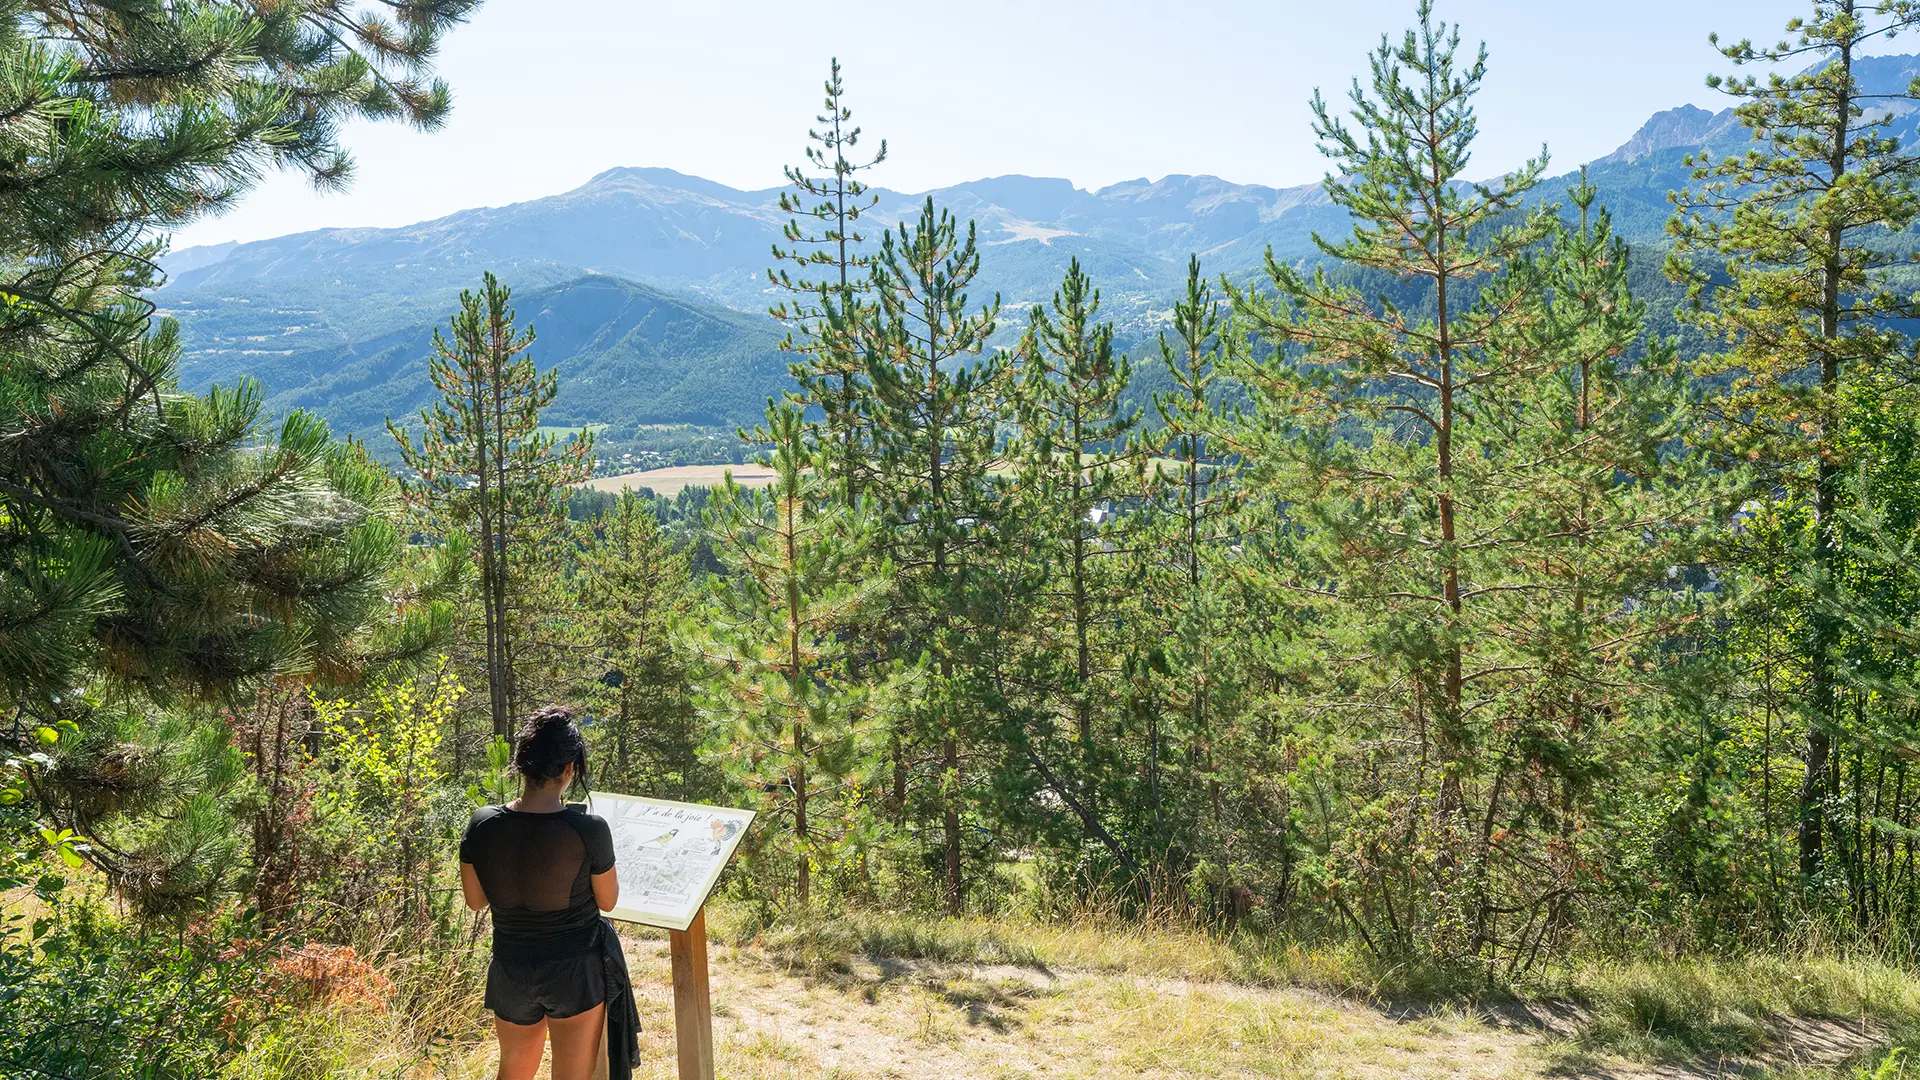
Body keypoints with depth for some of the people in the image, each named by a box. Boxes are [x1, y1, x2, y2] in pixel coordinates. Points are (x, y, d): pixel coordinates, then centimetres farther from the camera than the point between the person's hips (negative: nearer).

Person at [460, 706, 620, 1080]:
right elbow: (608, 901, -7)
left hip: (511, 970, 3)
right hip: (575, 972, -3)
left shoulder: (482, 825, -13)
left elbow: (475, 901, 1)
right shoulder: (589, 829, -23)